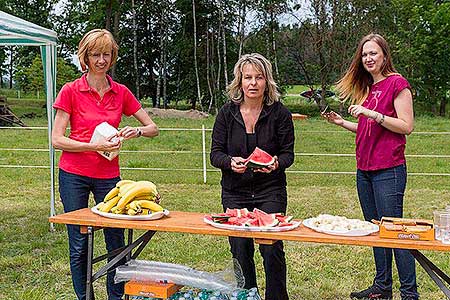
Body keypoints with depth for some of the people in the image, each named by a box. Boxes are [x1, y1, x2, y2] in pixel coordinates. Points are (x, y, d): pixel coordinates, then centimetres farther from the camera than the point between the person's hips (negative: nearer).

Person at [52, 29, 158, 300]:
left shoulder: (121, 93, 5)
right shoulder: (71, 91, -3)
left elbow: (153, 128, 9)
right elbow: (57, 140, -6)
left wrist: (137, 131, -13)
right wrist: (94, 146, -18)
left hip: (108, 176, 2)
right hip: (73, 175, -2)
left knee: (117, 242, 5)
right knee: (79, 244, 4)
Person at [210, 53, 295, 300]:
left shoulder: (279, 113, -4)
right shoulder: (227, 112, 0)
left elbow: (288, 153, 0)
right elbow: (215, 154, 0)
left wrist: (276, 163, -23)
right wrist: (231, 162, -22)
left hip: (270, 191, -1)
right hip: (235, 193, 2)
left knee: (271, 249, -6)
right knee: (240, 250, 5)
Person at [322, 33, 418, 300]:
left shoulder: (397, 83, -7)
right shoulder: (367, 88, 16)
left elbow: (406, 126, -14)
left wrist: (372, 113, -19)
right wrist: (341, 122, 10)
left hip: (389, 170, -8)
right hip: (365, 169, 8)